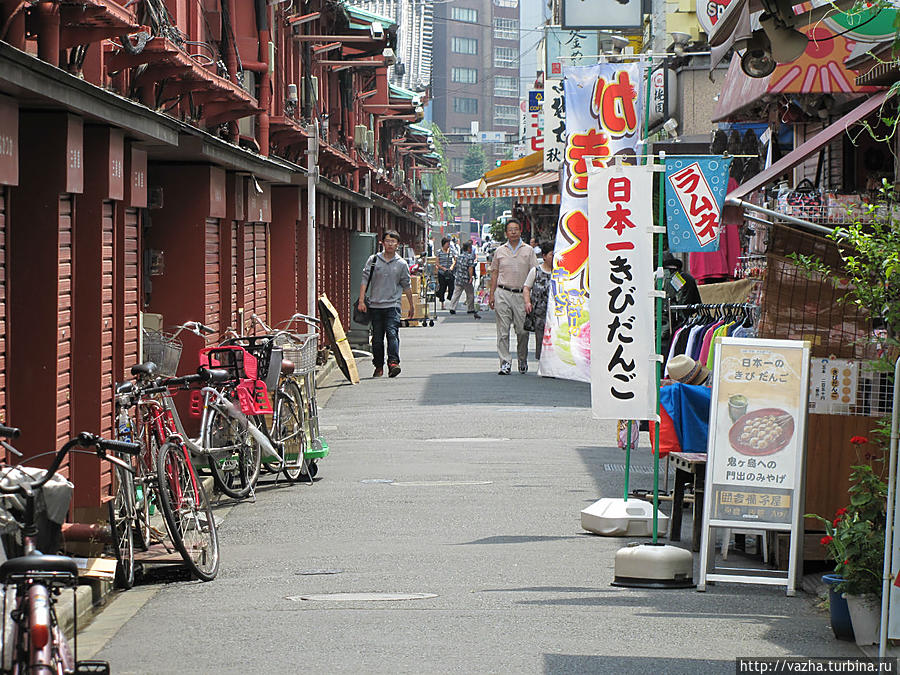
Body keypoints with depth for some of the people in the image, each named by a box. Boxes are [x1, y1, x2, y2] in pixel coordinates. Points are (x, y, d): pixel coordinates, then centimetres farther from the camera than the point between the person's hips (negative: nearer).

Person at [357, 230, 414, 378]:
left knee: (392, 333, -18)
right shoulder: (373, 260, 4)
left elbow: (406, 286, 13)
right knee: (377, 338, 6)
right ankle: (378, 366, 16)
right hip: (375, 305, 1)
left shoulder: (401, 264, 5)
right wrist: (361, 301, -7)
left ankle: (393, 362, -26)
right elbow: (365, 280, 2)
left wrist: (411, 306, 17)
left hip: (392, 305, -1)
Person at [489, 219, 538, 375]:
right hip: (503, 293, 1)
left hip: (521, 294, -1)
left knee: (522, 330, -1)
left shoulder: (528, 251, 8)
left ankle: (523, 360, 18)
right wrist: (492, 294, 6)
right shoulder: (500, 251, 11)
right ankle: (505, 363, -2)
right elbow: (494, 273, 14)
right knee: (503, 330, -4)